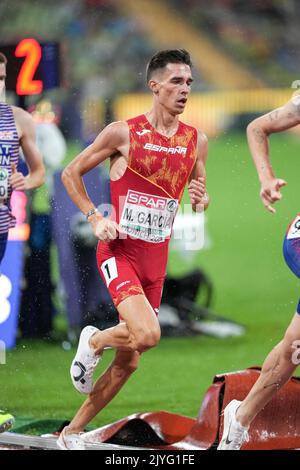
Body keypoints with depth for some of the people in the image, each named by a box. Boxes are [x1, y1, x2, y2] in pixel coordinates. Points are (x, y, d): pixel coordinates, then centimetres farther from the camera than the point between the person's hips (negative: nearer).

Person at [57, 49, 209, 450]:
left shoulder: (196, 141, 5)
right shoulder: (123, 133, -8)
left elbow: (201, 195, 18)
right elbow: (71, 174, 1)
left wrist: (201, 200, -6)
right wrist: (95, 218, -9)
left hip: (157, 258, 6)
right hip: (119, 250, -5)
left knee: (129, 361, 9)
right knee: (148, 334, -27)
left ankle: (72, 433, 24)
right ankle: (93, 341, 6)